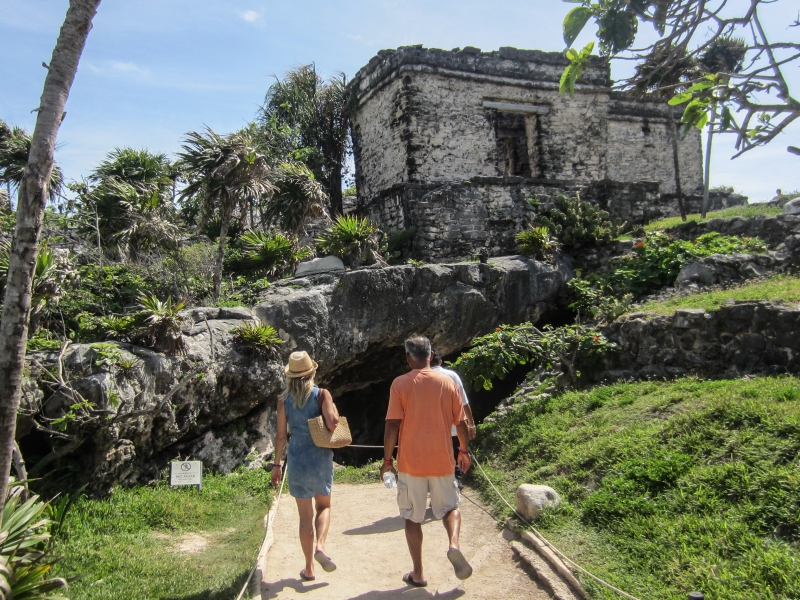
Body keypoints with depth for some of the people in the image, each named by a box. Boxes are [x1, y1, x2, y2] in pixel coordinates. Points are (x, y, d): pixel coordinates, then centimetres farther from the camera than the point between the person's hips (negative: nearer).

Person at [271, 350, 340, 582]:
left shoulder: (284, 400, -1)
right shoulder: (322, 394, -8)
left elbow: (281, 435, 1)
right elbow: (332, 423, -20)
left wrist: (277, 464, 10)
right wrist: (335, 410, 1)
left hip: (297, 460, 1)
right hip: (321, 459, -1)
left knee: (305, 516, 12)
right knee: (323, 506, 22)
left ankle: (309, 569, 19)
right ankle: (320, 546, -1)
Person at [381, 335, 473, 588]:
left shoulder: (400, 384, -8)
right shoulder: (448, 382, -1)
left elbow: (392, 425, -11)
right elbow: (461, 422, 5)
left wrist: (387, 458, -1)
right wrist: (464, 450, 19)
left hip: (410, 462, -1)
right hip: (442, 460, 2)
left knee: (413, 517, 13)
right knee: (450, 506, 20)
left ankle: (418, 574, 18)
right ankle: (454, 544, -6)